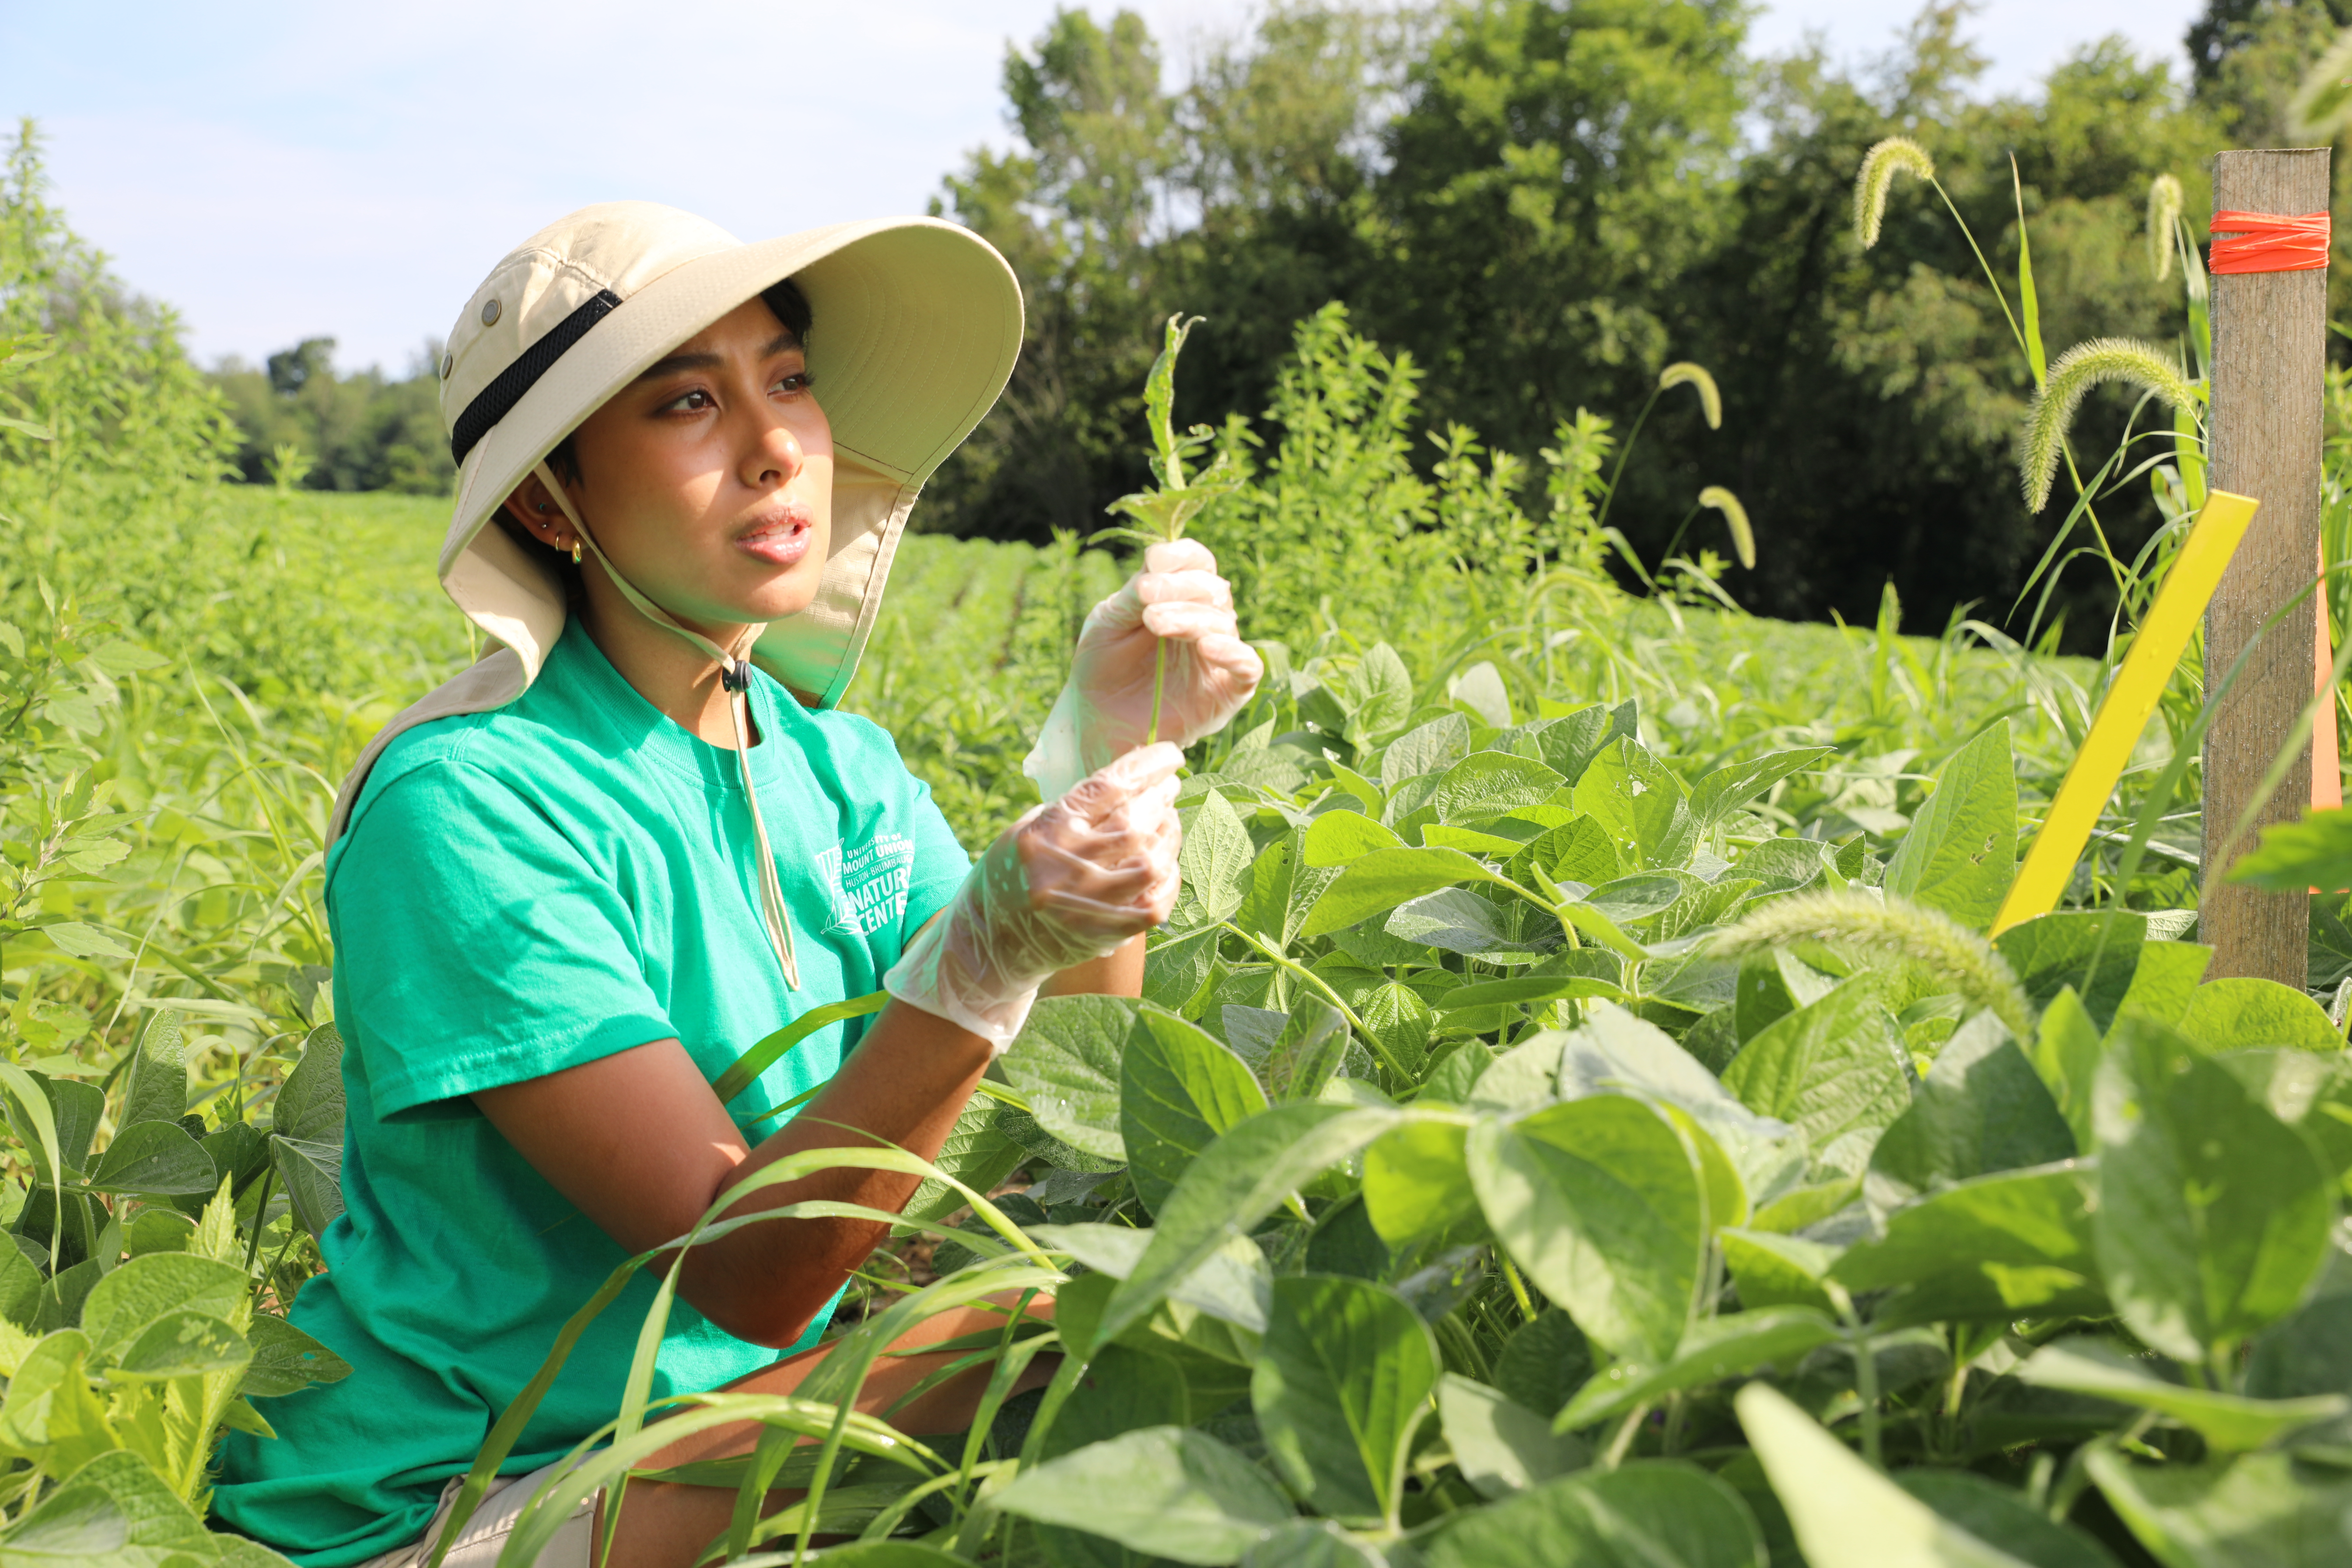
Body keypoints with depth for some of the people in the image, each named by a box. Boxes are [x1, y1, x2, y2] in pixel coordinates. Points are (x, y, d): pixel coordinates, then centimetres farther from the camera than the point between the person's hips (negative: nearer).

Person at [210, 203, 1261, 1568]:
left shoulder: (831, 761, 3)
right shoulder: (467, 804, -20)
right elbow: (748, 1272, -24)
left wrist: (1112, 757, -16)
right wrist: (983, 956, -37)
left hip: (725, 1420, 7)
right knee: (1072, 1337, -26)